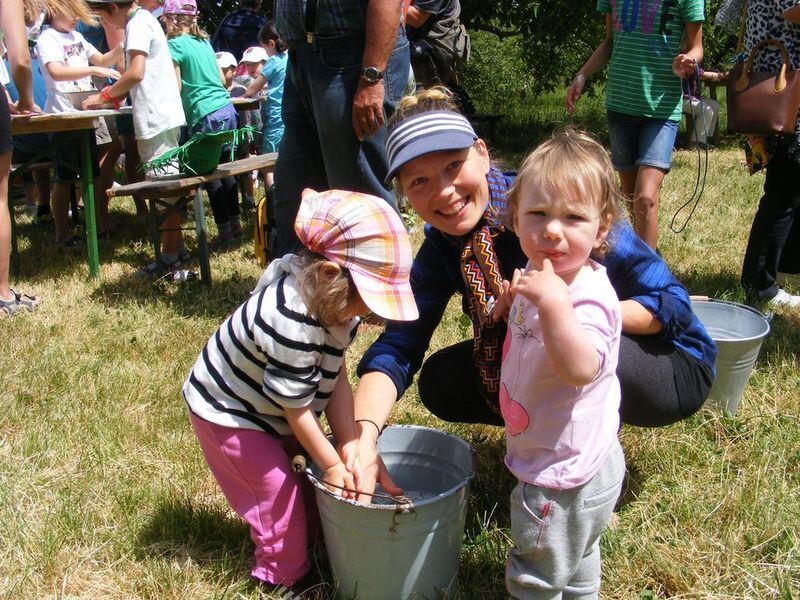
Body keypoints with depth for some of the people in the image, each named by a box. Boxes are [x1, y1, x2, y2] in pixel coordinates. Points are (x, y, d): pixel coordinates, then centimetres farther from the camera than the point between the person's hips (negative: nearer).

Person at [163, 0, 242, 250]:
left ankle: (225, 232, 4)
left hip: (205, 116, -7)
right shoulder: (204, 41, 14)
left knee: (211, 177, 0)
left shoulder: (175, 44, -6)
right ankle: (235, 224, 20)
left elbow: (176, 87, -7)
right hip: (226, 109, 7)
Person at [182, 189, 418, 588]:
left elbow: (335, 378, -11)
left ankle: (309, 538, 35)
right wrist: (332, 464, -16)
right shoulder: (291, 323, -40)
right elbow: (296, 409, -28)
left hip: (270, 410, 8)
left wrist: (348, 444, -18)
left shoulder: (332, 300, -14)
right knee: (279, 491, -1)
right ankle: (284, 576, 20)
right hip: (226, 413, -8)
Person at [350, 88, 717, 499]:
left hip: (675, 366, -5)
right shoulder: (442, 246, -10)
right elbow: (399, 344, -19)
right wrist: (362, 437, -38)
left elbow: (673, 303, -24)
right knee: (440, 381, -9)